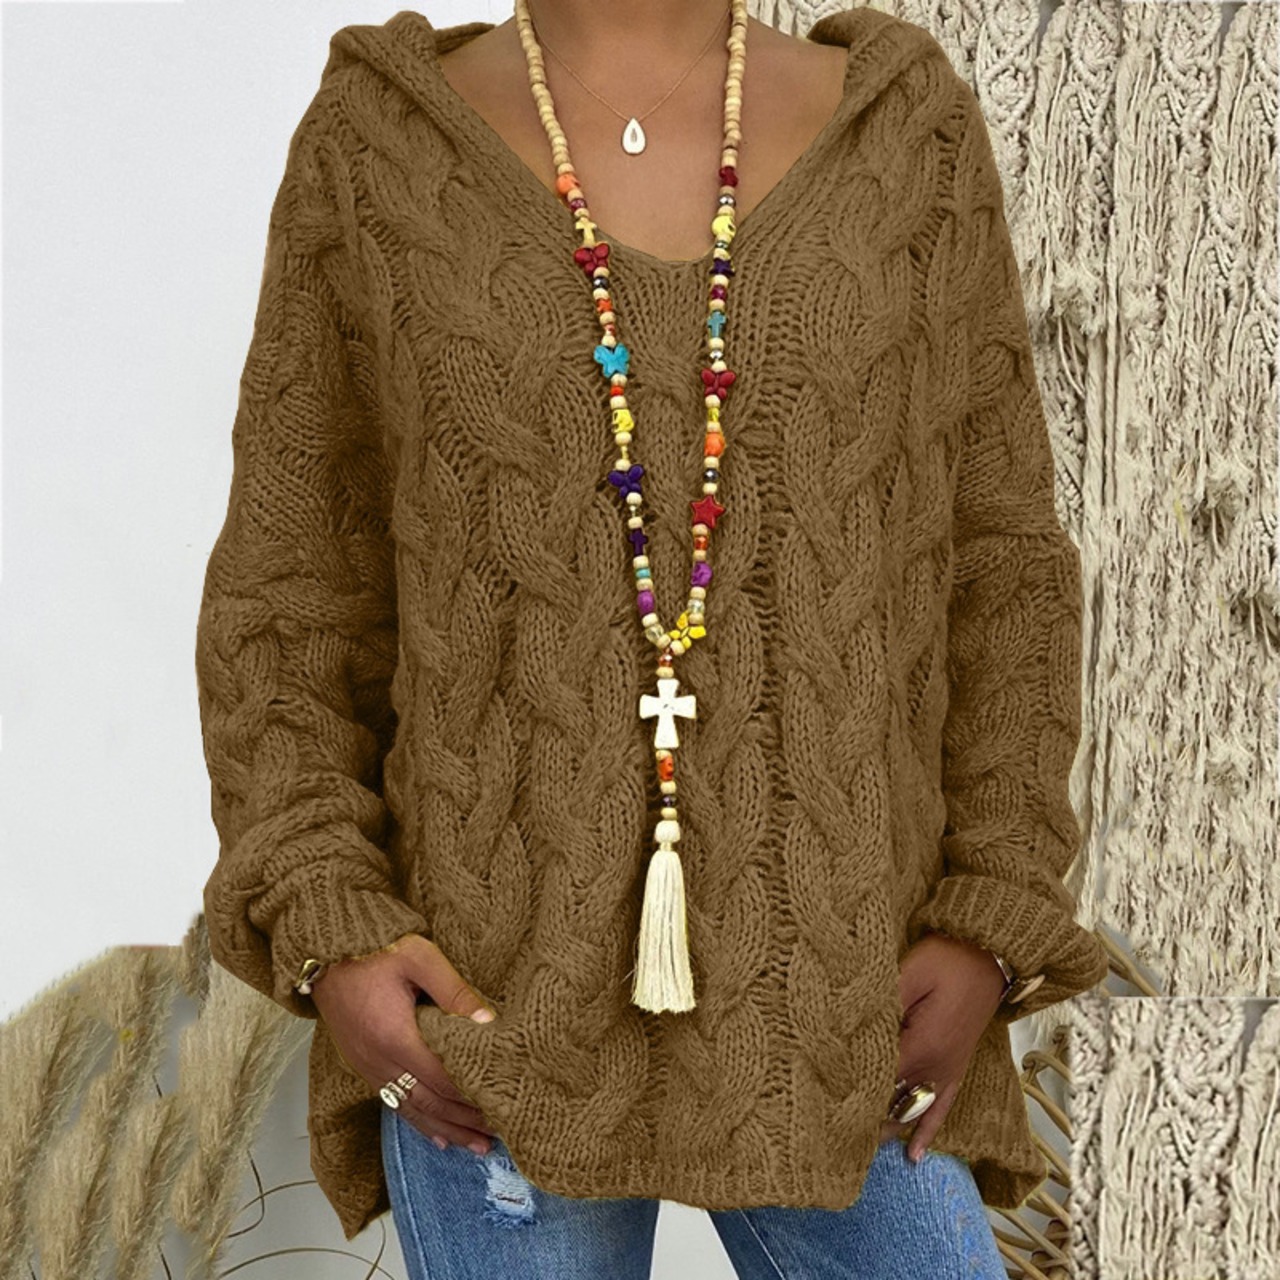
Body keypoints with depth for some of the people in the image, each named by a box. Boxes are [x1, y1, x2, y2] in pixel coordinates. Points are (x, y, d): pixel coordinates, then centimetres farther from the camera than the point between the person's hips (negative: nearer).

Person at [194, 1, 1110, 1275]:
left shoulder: (907, 137, 3)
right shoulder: (379, 151, 1)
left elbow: (991, 570, 6)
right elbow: (293, 597, 4)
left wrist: (987, 936, -4)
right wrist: (327, 937, -10)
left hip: (825, 1011, 2)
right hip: (500, 1004, -1)